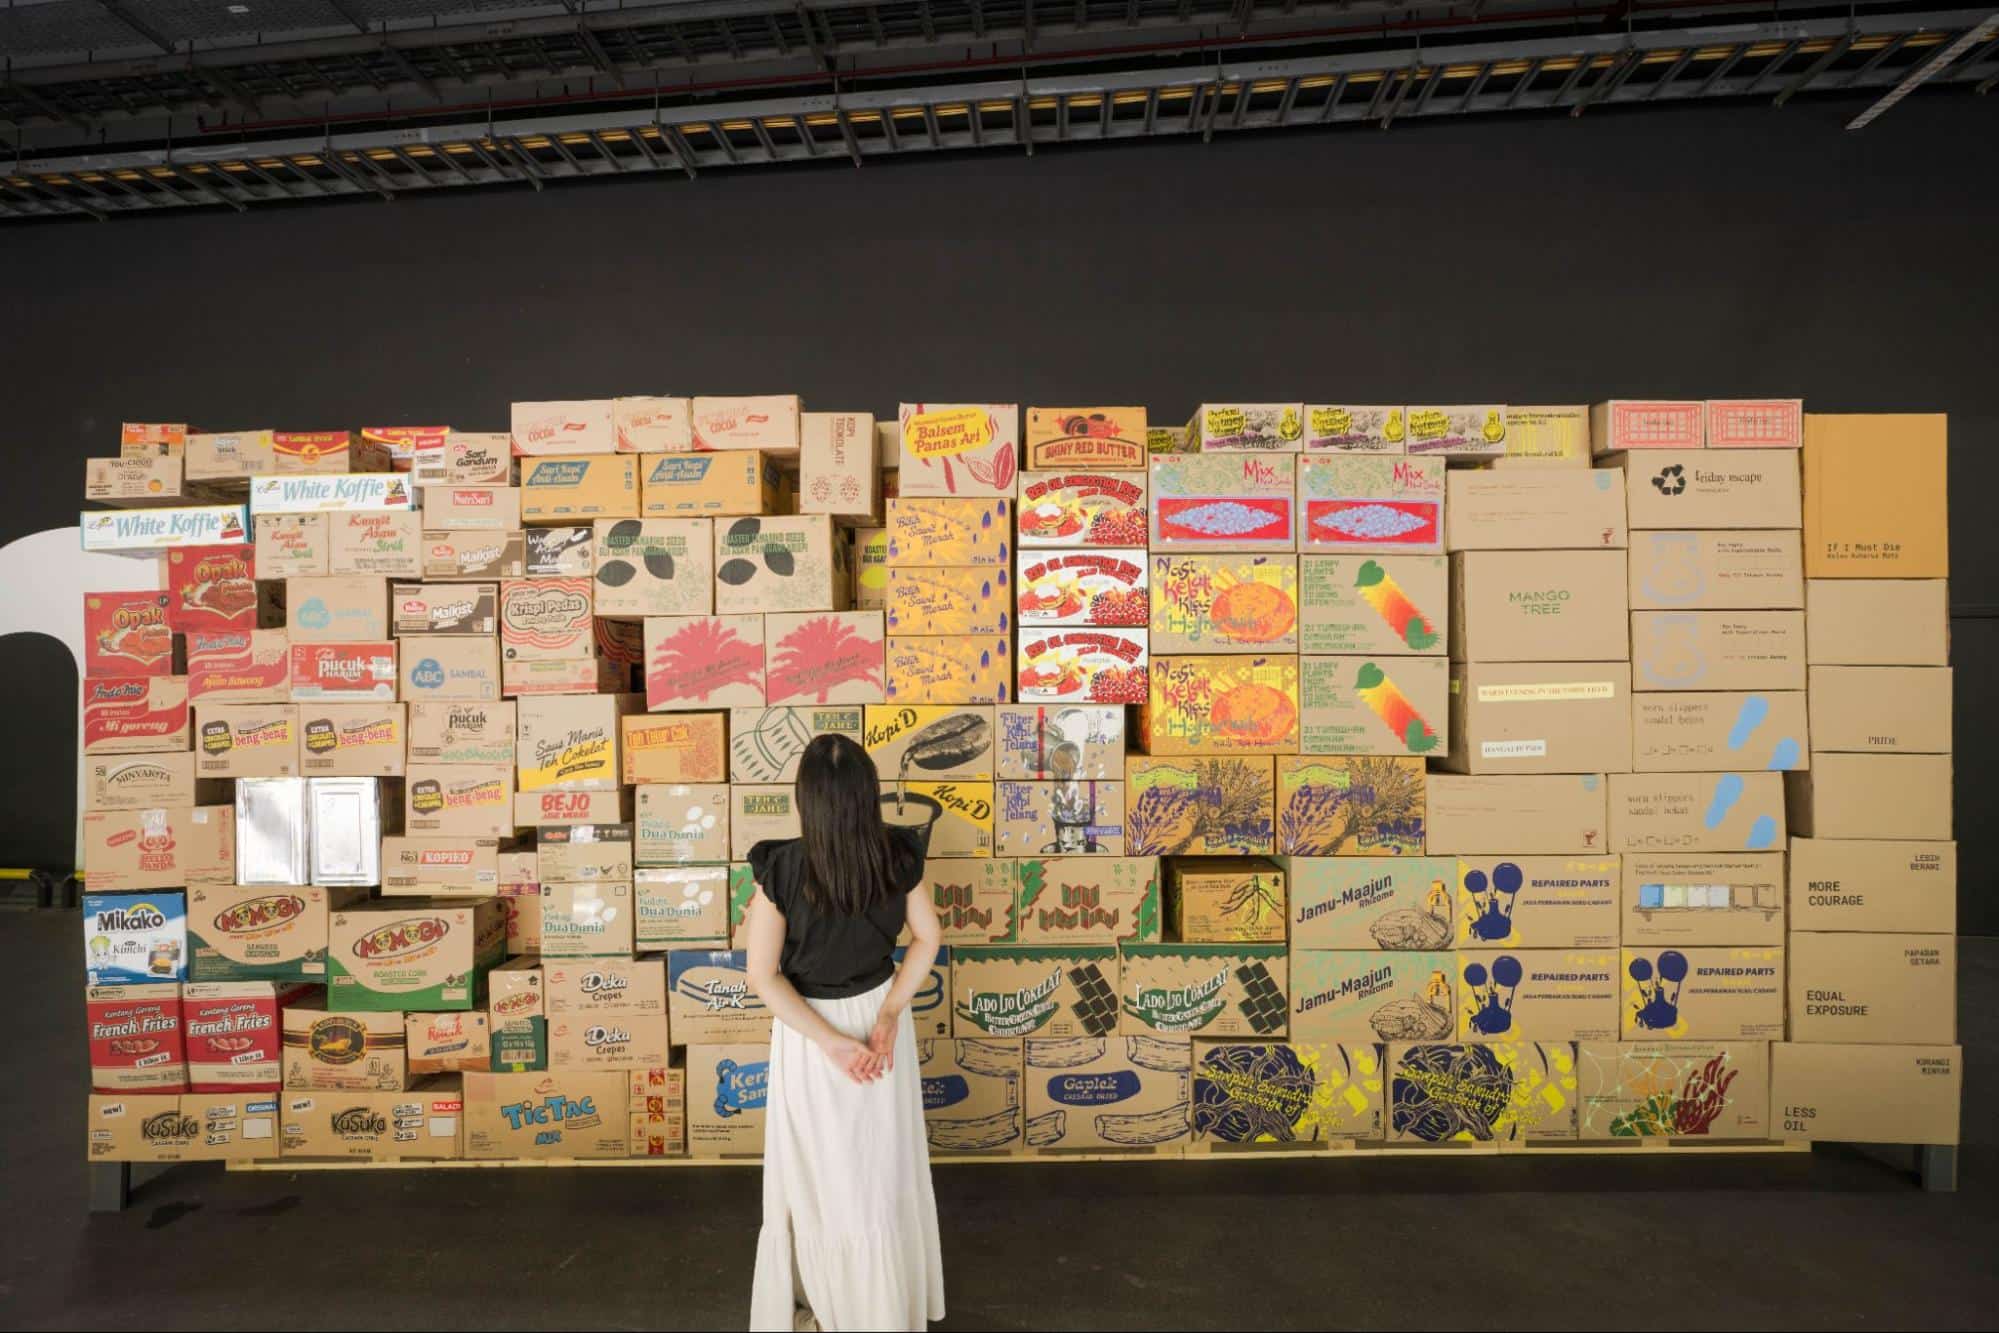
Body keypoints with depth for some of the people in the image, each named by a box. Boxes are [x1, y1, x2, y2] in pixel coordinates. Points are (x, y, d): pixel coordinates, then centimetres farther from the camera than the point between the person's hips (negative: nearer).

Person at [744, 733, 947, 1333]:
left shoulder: (781, 867, -27)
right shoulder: (899, 855, -18)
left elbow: (764, 976, -20)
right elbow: (927, 939, -7)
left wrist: (831, 1041, -17)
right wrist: (888, 1016, -8)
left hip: (809, 1029, -3)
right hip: (880, 1013, 3)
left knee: (819, 1169, 20)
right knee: (884, 1164, 24)